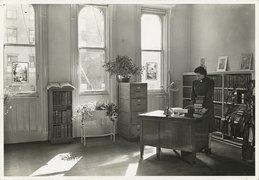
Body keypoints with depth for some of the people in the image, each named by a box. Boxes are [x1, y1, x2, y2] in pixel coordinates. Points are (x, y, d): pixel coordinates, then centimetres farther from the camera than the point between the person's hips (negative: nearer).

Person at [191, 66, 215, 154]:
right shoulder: (194, 82, 6)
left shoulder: (210, 82, -8)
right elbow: (192, 95, 5)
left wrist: (206, 108, -23)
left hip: (207, 106, -4)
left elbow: (209, 96, -15)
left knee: (207, 127, 0)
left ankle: (208, 147, 7)